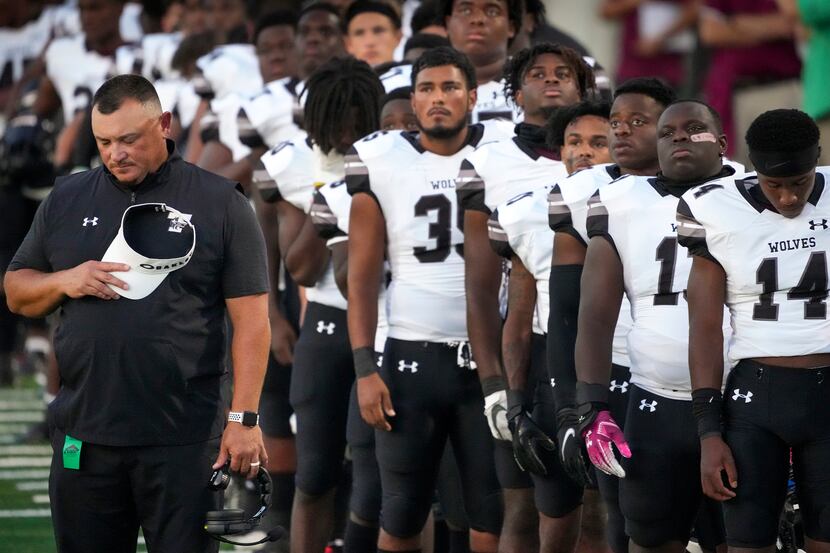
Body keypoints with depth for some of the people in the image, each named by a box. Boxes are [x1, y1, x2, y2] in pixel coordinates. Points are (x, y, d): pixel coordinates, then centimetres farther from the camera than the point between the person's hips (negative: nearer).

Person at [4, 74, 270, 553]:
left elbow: (251, 318, -3)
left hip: (183, 439, -4)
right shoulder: (68, 200, 12)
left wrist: (244, 419, -10)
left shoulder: (220, 204, 0)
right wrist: (64, 282, -5)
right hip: (83, 436, 4)